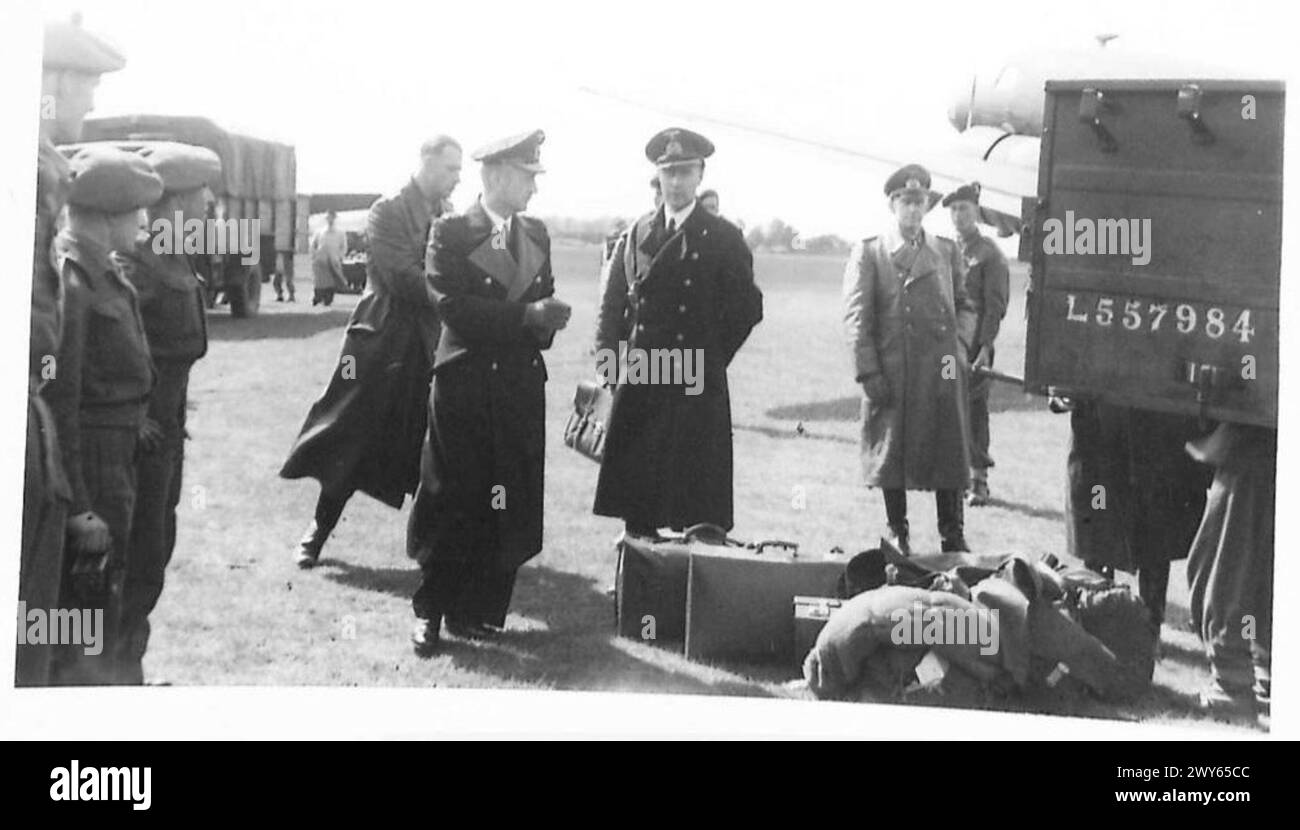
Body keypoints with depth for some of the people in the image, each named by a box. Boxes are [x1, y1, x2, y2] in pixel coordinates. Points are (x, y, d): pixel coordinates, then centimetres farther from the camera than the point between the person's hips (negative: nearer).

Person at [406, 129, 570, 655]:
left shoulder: (535, 235, 13)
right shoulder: (451, 233, -5)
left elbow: (542, 302, 15)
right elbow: (452, 307, -16)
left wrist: (546, 319, -9)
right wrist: (524, 316, -20)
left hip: (521, 386, 5)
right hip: (464, 384, -5)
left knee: (510, 508, 4)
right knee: (451, 504, 2)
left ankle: (478, 611, 15)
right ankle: (430, 612, 15)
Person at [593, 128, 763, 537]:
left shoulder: (723, 239, 1)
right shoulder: (636, 235, 11)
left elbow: (746, 307, 2)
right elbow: (612, 304, 12)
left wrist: (711, 357, 1)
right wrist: (609, 362, 1)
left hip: (697, 393, -3)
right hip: (638, 387, 3)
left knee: (698, 505, -2)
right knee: (636, 503, 6)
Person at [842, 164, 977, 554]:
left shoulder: (946, 251, 13)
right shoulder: (868, 253, 3)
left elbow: (963, 305, 20)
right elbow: (857, 316, -2)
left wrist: (959, 342, 0)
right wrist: (868, 372, -9)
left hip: (942, 372, 2)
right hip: (891, 372, -2)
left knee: (947, 451, 3)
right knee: (891, 452, 5)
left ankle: (952, 536, 12)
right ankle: (897, 533, 17)